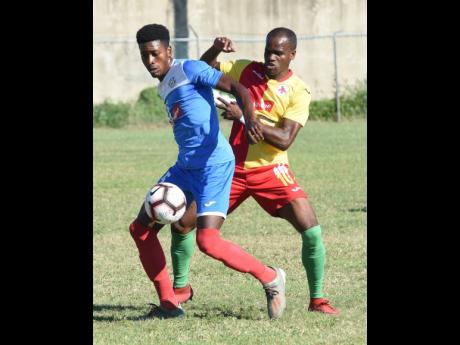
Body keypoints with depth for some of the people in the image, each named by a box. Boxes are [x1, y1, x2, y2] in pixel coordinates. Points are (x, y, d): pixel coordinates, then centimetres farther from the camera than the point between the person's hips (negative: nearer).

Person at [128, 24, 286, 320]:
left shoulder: (188, 69, -8)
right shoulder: (164, 87, 17)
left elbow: (238, 88, -15)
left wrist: (250, 118, -33)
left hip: (214, 164, -10)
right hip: (186, 167, 10)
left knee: (208, 241, -21)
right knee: (141, 229, 7)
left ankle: (270, 278, -1)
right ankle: (168, 304, 13)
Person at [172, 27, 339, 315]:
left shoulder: (299, 92, -10)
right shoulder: (245, 70, 0)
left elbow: (284, 139, -20)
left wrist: (244, 117, -28)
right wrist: (215, 50, -13)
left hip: (271, 171, -3)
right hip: (232, 168, 3)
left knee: (312, 231, -17)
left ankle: (317, 299, -2)